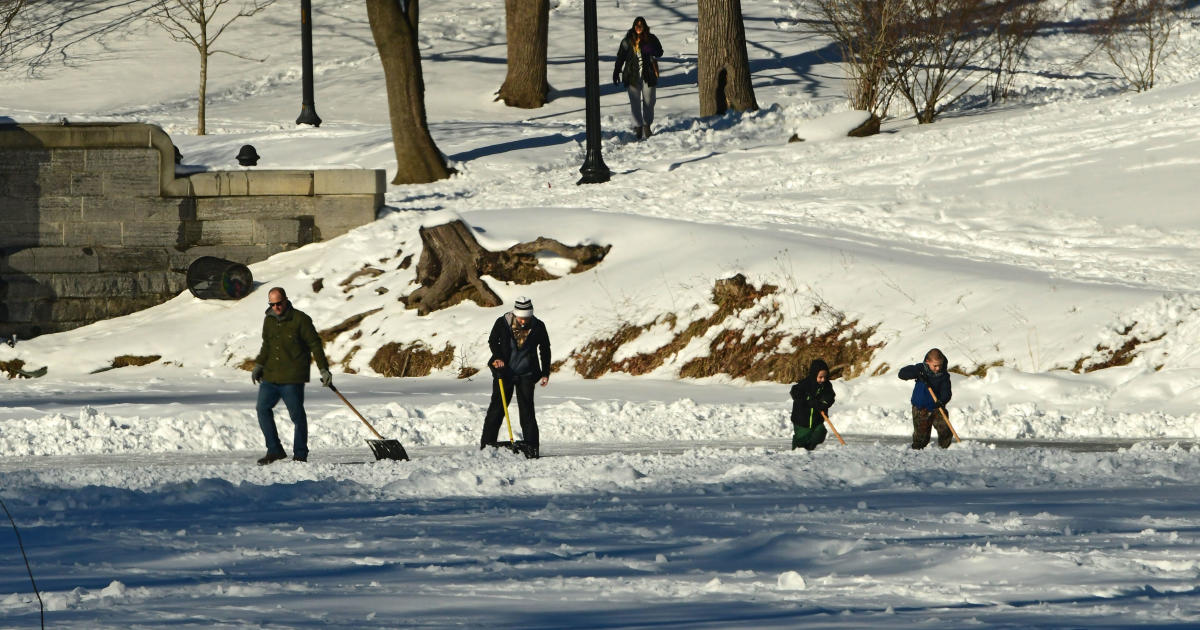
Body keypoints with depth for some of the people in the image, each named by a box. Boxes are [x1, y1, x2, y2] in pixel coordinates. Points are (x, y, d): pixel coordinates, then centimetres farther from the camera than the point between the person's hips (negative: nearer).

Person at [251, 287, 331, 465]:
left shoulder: (300, 320, -7)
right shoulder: (269, 320, 11)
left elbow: (315, 345, -4)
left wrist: (324, 370, -7)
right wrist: (259, 365, 10)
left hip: (293, 378, -6)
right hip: (270, 376, 6)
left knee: (297, 415, -2)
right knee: (263, 409, 2)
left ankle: (300, 455, 7)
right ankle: (274, 450, 12)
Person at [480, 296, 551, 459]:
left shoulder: (538, 327, -7)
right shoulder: (502, 323, -10)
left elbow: (545, 349, 5)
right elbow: (493, 340, 6)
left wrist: (545, 373, 4)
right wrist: (497, 357, -11)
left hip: (526, 374, 0)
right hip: (504, 372, 0)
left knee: (527, 409, -5)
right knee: (497, 406, 0)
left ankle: (531, 446, -2)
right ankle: (487, 442, 7)